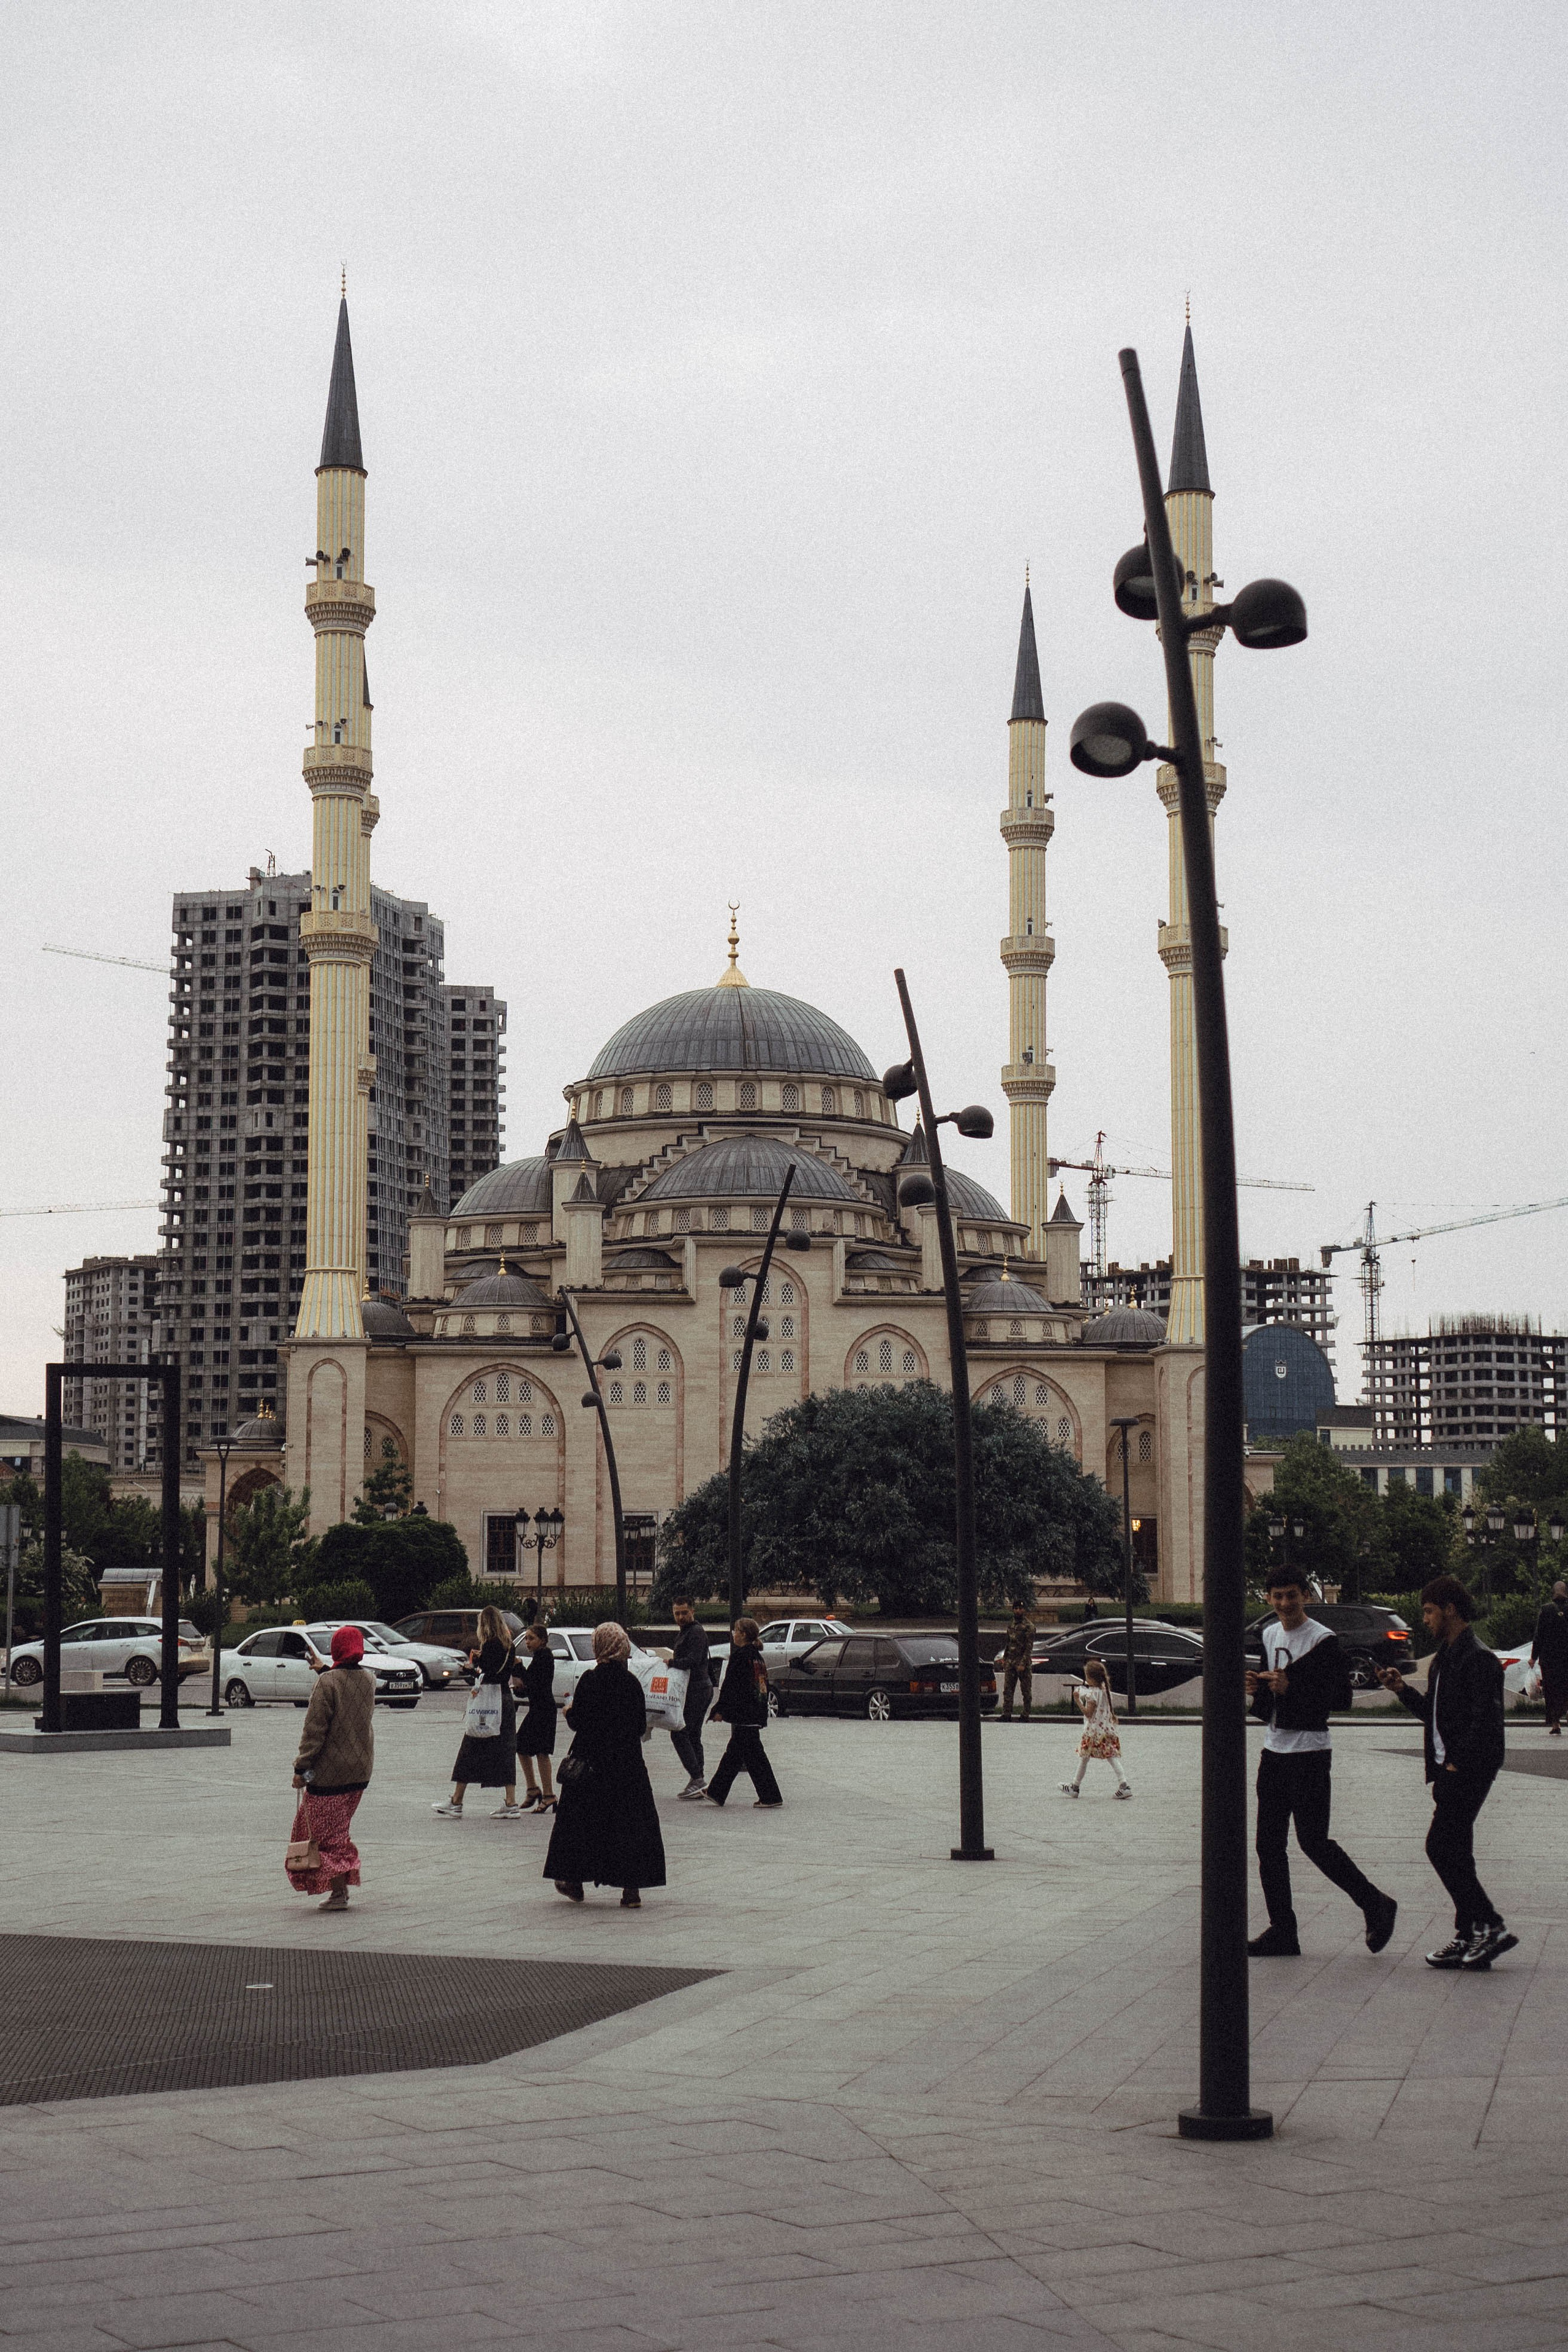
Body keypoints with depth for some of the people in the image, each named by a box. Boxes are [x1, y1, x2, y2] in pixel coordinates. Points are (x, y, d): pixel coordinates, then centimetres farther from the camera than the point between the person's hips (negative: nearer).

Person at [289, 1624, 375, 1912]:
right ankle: (344, 1883, 18)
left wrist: (302, 1768, -14)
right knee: (339, 1828, 20)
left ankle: (338, 1893, -2)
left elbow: (315, 1729, -17)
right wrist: (325, 1670, 38)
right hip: (361, 1769, 7)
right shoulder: (369, 1680, 4)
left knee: (327, 1832, 1)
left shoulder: (328, 1682, -15)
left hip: (329, 1770, -6)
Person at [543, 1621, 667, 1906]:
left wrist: (569, 1712, 11)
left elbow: (578, 1722, -11)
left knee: (581, 1820, 12)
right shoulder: (633, 1682, -2)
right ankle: (632, 1888, 0)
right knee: (630, 1822, 5)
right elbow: (642, 1726, 3)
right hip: (628, 1762, 2)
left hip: (591, 1760, -2)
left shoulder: (591, 1680, -11)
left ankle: (573, 1882, 21)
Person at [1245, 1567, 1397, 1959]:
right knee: (1269, 1844, 4)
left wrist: (1290, 1688, -26)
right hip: (1274, 1750, 8)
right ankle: (1282, 1932, 9)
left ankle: (1376, 1906, 7)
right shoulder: (1269, 1636, 14)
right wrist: (1257, 1690, 0)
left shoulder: (1323, 1640, -10)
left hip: (1309, 1753, -8)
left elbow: (1340, 1698, -16)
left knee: (1313, 1841, -9)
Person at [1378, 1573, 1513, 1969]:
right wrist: (1403, 1690, 8)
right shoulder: (1444, 1659, 17)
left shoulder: (1479, 1659, -14)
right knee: (1454, 1853, 10)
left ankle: (1488, 1926, -9)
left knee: (1441, 1848, -12)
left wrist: (1460, 1764, -18)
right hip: (1450, 1770, 10)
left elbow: (1485, 1721, -20)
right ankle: (1470, 1937, 14)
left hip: (1470, 1770, -10)